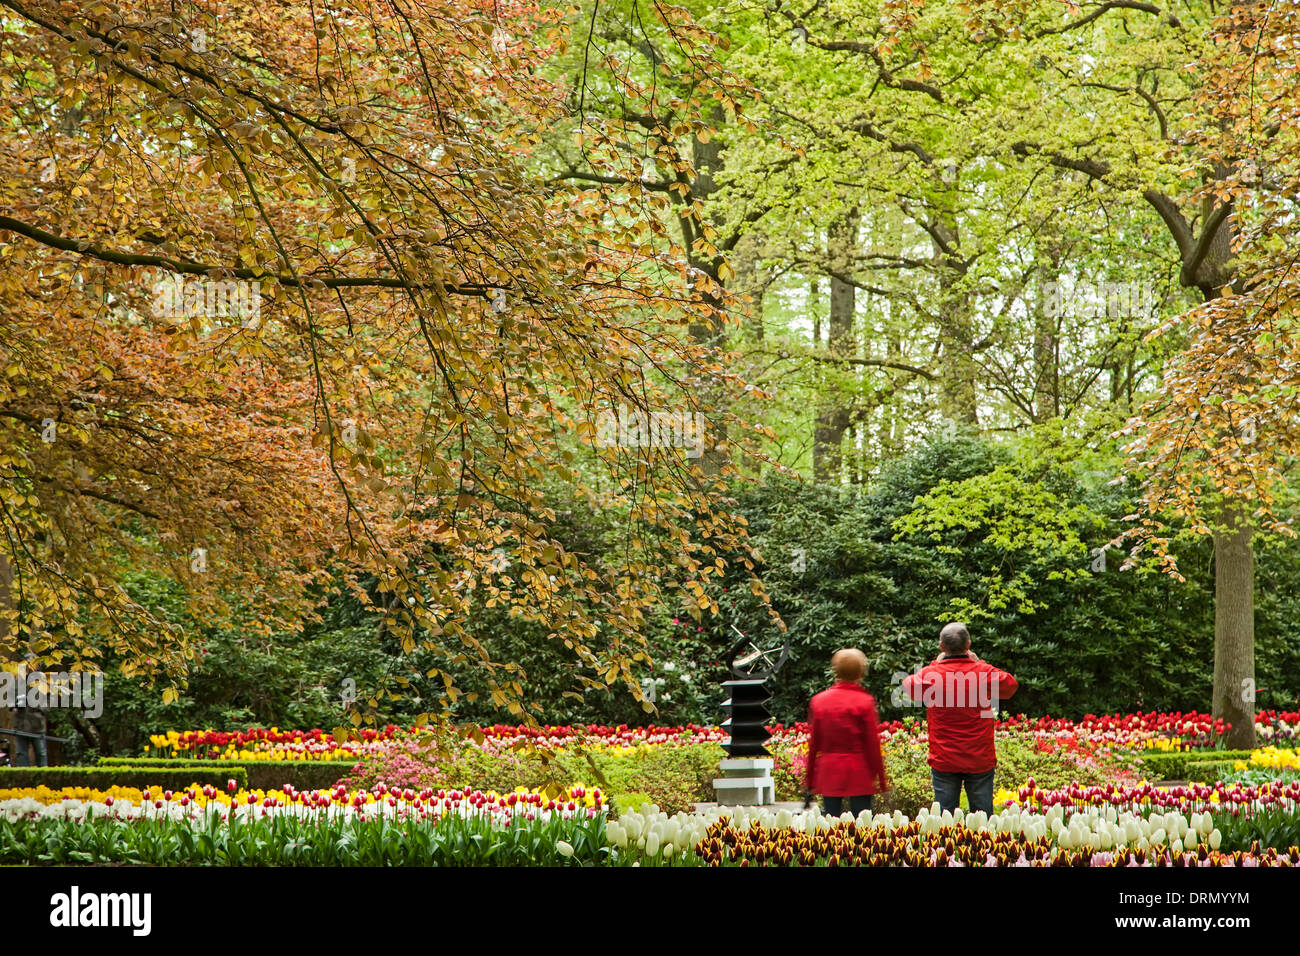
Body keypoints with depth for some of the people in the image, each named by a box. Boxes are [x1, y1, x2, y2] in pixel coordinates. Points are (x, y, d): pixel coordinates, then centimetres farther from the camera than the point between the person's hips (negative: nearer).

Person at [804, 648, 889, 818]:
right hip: (859, 776, -3)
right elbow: (873, 744, -6)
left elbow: (814, 744, 8)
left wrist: (810, 781, 14)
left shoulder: (819, 701, 4)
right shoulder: (864, 702, -7)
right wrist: (881, 780, 1)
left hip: (828, 775, 3)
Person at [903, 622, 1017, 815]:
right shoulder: (984, 673, -6)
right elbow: (1011, 685, 13)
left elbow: (908, 685, 15)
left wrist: (937, 663, 20)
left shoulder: (929, 674, -7)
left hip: (943, 760, 0)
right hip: (980, 760, 0)